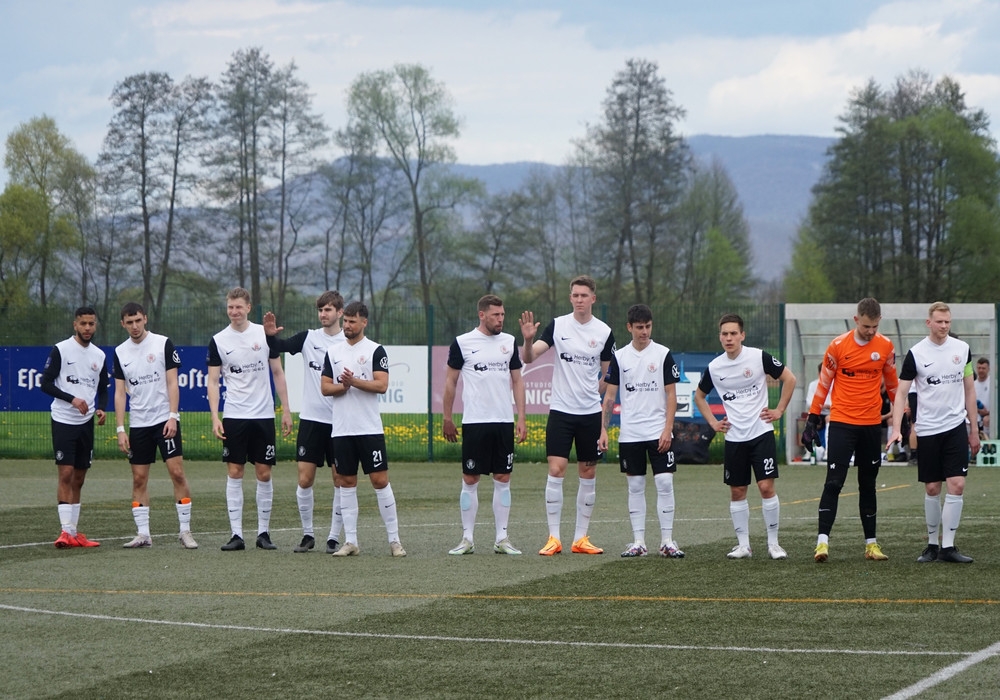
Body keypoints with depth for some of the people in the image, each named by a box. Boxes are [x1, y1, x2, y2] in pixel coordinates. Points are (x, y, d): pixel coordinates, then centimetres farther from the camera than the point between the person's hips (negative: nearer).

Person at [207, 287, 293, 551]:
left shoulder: (265, 334, 2)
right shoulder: (218, 341, 1)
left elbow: (277, 373, 8)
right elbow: (212, 381, 2)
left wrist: (286, 411, 4)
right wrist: (215, 418, -8)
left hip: (263, 415, 0)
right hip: (233, 417, 0)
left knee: (264, 473, 2)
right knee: (234, 473, -2)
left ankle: (263, 532, 11)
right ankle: (236, 534, 1)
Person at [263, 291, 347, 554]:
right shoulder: (308, 338, 3)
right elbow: (280, 346, -8)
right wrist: (270, 335, -28)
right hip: (311, 418, 2)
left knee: (340, 480, 1)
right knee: (305, 479, 0)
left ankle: (334, 537, 11)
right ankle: (308, 534, 13)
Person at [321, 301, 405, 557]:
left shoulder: (375, 350, -1)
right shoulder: (333, 352, 11)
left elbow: (382, 385, -10)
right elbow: (325, 387, 8)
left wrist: (355, 381, -19)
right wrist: (343, 386, -11)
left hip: (370, 429, -4)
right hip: (342, 429, 4)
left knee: (380, 480, -5)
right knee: (347, 483, 6)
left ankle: (394, 540, 0)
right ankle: (350, 541, 10)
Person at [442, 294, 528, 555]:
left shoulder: (509, 342, 9)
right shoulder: (462, 343, -1)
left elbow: (517, 380, 12)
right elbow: (450, 381, 5)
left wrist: (521, 418, 5)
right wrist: (447, 418, 4)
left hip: (504, 422, 3)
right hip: (474, 422, -3)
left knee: (503, 479, 3)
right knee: (470, 480, 0)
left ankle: (502, 538, 8)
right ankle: (467, 539, 6)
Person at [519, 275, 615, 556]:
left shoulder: (604, 332, 0)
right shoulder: (557, 325, -2)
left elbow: (607, 375, 10)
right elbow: (529, 358, -9)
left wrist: (590, 395, 2)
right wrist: (528, 340, -27)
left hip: (590, 413, 2)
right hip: (560, 411, -2)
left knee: (588, 474, 6)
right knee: (556, 470, -9)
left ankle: (581, 538, 14)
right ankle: (553, 537, -4)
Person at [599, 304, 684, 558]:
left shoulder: (663, 354, 0)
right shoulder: (619, 357, 5)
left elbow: (671, 395, 0)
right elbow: (610, 396, 9)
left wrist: (668, 429, -9)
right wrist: (603, 429, 2)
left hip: (658, 432, -2)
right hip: (629, 434, 2)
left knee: (664, 483, -6)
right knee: (635, 487, 5)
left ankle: (667, 541, -1)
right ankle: (638, 542, 8)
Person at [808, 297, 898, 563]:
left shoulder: (886, 346, 2)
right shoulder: (838, 346, -6)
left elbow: (892, 383, 15)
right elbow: (824, 382, 2)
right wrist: (813, 418, 2)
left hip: (872, 425, 3)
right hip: (841, 423, -3)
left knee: (868, 485, 10)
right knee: (834, 482, -10)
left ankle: (871, 543, 15)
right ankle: (822, 541, -14)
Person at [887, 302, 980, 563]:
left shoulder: (962, 349, 4)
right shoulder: (915, 354, -4)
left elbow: (969, 390, 11)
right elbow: (901, 393, -4)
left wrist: (974, 429, 10)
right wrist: (896, 429, -16)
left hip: (956, 427, 1)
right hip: (928, 429, -1)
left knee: (957, 485, -8)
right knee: (932, 489, 3)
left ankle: (948, 547, -3)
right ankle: (932, 544, 16)